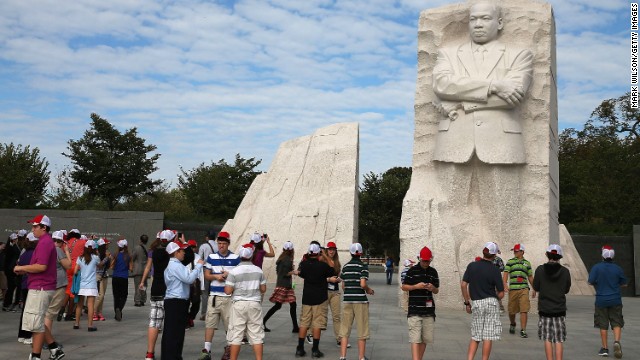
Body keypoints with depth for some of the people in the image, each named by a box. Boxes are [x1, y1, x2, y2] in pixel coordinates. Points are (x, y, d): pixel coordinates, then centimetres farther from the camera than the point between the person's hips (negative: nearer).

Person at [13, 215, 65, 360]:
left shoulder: (44, 242, -16)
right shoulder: (47, 241, 17)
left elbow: (41, 266, -24)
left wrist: (22, 268, -11)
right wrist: (25, 270, 12)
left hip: (40, 288, -11)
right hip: (41, 288, 11)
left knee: (36, 323, -3)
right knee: (38, 322, 17)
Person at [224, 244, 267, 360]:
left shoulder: (234, 271, -9)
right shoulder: (258, 270, 1)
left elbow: (228, 291, -10)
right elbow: (263, 289, 7)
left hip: (239, 304, -2)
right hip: (255, 304, 2)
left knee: (236, 334, 5)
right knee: (256, 334, 7)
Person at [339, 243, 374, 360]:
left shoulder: (345, 267, 7)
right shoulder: (363, 266, -7)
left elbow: (343, 286, 10)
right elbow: (363, 284, -16)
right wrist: (369, 290, 3)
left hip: (347, 300, 4)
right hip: (360, 300, -4)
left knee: (345, 329, 8)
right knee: (362, 330, 6)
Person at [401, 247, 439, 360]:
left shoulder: (433, 272, 11)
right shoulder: (412, 270, -1)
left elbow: (437, 290, 17)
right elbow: (404, 287, 1)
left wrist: (433, 288, -6)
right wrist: (416, 286, -15)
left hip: (429, 311, 4)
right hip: (414, 311, -4)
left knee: (425, 339, 8)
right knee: (415, 339, -10)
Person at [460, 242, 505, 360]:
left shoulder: (472, 266, 1)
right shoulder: (494, 270, -7)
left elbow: (463, 285, 0)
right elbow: (501, 294, -6)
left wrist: (467, 302, 9)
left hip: (476, 303, 3)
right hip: (491, 303, -3)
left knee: (475, 336, 11)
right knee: (488, 337, 2)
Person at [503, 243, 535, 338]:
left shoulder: (527, 263, 13)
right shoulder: (510, 262, 8)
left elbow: (530, 277, 20)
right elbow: (505, 273, -3)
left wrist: (534, 289, 20)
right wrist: (505, 284, -19)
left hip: (524, 288, 0)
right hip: (513, 288, 0)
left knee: (524, 310, -9)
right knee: (512, 310, 8)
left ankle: (523, 330, -6)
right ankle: (512, 324, 35)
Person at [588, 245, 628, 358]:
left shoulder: (596, 267, -9)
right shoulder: (618, 268, -1)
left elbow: (590, 282, -10)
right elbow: (624, 284, 7)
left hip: (601, 300, -1)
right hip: (615, 300, 1)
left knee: (603, 325, 8)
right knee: (617, 323, 7)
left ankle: (605, 348, 12)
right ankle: (617, 341, -16)